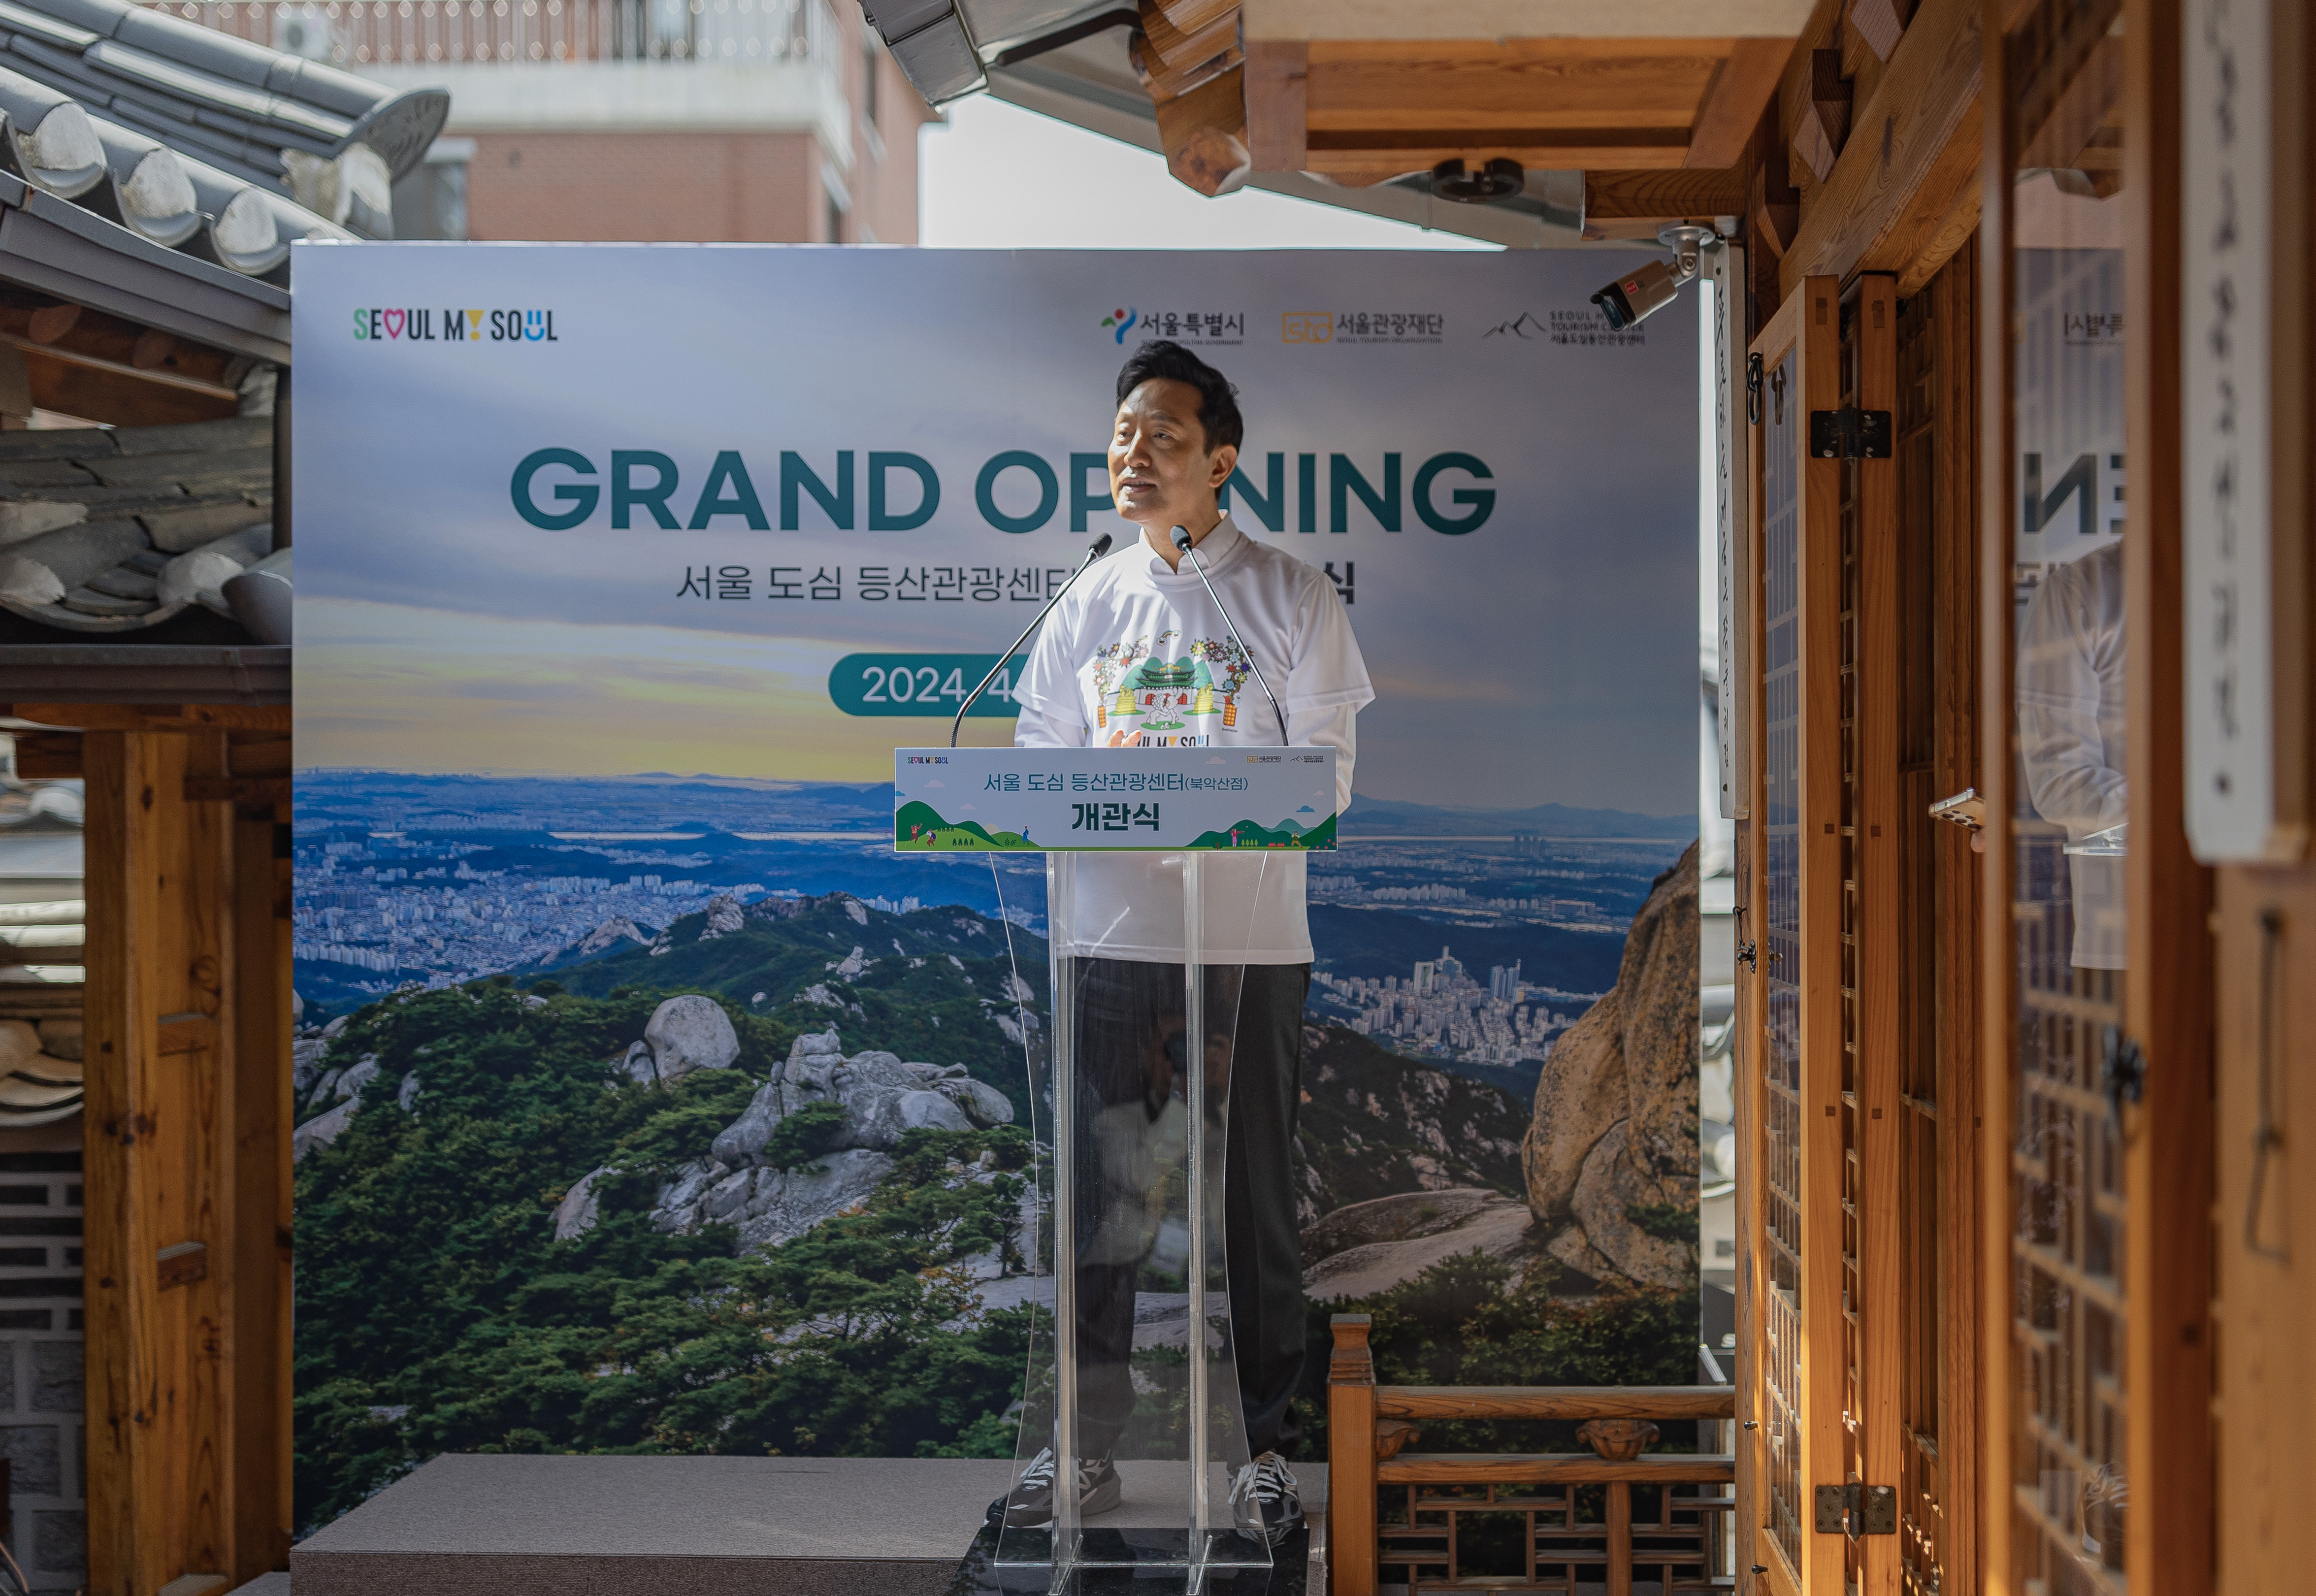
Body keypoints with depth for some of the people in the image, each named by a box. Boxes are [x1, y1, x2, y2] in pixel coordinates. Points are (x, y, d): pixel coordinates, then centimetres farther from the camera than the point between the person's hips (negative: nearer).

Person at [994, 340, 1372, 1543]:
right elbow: (1038, 758, 12)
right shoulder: (1091, 601, 12)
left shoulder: (1289, 597, 2)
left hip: (1250, 941, -2)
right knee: (1101, 1199, 4)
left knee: (1258, 1203, 4)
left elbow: (1325, 771, 0)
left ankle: (1268, 1447, 15)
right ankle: (1087, 1446, 13)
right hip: (1112, 934, 3)